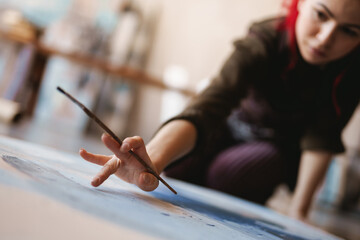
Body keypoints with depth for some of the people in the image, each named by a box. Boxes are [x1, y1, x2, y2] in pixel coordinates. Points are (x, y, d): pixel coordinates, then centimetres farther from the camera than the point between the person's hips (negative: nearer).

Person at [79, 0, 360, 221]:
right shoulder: (266, 40, -33)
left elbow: (322, 136, -21)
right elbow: (209, 106, -48)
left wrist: (298, 210, -28)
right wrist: (152, 159, -66)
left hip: (287, 146, 0)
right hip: (236, 125, 1)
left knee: (226, 173, -29)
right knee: (173, 167, -22)